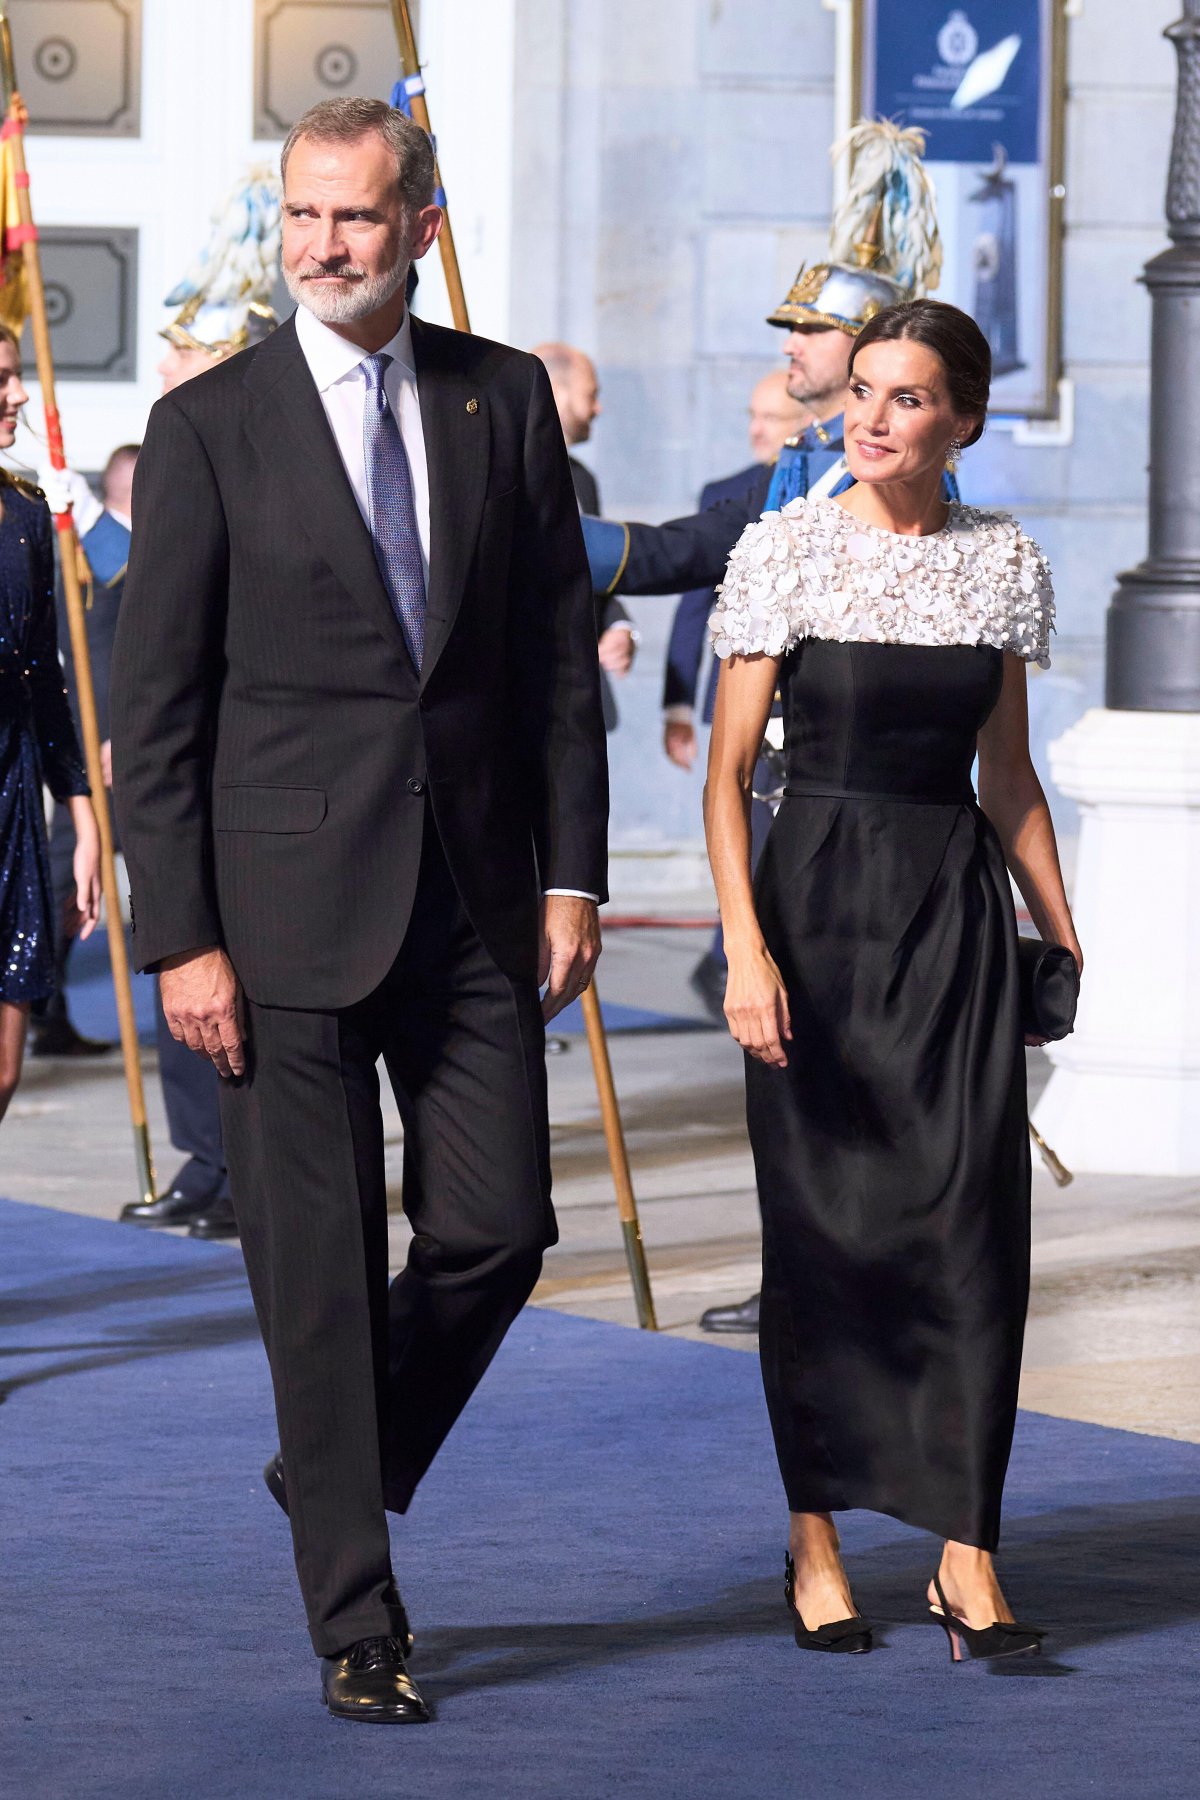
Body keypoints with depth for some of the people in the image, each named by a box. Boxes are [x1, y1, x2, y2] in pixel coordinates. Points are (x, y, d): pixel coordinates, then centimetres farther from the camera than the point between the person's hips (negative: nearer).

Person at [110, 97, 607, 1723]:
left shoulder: (505, 401, 6)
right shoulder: (210, 427, -3)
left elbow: (562, 654, 10)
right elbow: (154, 706, -3)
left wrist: (572, 874, 3)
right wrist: (181, 939, -9)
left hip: (474, 894, 3)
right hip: (288, 904, -3)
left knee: (498, 1226, 0)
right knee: (322, 1269, 0)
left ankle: (343, 1477, 27)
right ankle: (355, 1619, 10)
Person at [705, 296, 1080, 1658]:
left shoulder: (1004, 562, 6)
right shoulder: (785, 550, -3)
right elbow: (727, 774, -4)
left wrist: (1063, 935, 12)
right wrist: (747, 948, -14)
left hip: (959, 908, 2)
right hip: (820, 896, -2)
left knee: (974, 1218, -4)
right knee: (823, 1224, 2)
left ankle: (967, 1558, -2)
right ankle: (816, 1540, 14)